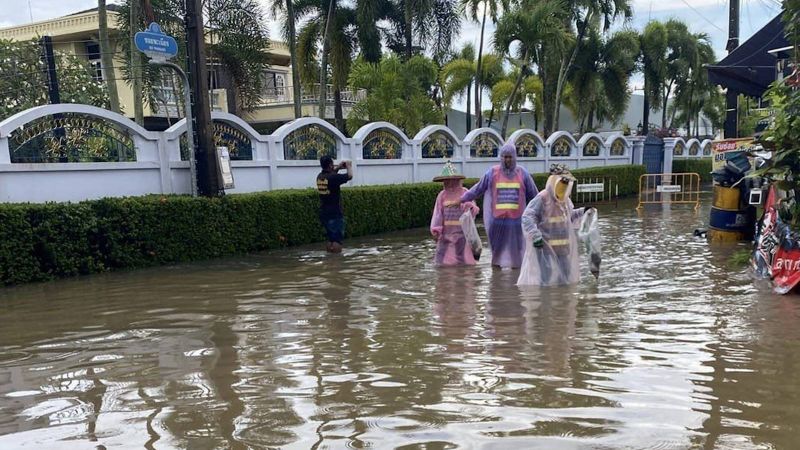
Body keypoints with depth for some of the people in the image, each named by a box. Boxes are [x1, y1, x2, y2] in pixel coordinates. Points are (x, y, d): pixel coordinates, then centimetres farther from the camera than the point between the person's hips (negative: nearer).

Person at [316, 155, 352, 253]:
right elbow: (350, 176, -12)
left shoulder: (320, 177, 4)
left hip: (323, 214, 8)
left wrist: (338, 168, 20)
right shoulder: (333, 177, -18)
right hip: (335, 214, -8)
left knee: (331, 239, 18)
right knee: (337, 241, -1)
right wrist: (349, 166, 7)